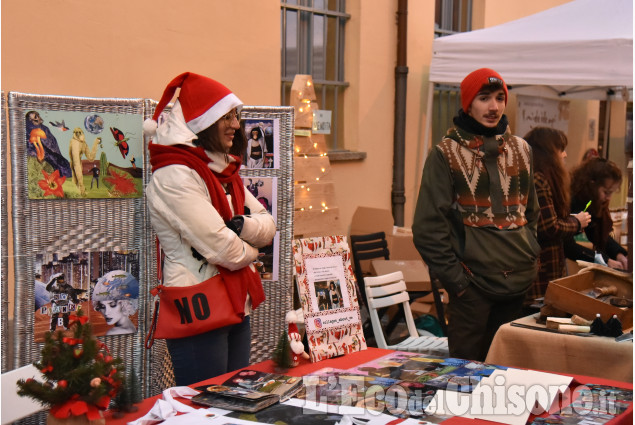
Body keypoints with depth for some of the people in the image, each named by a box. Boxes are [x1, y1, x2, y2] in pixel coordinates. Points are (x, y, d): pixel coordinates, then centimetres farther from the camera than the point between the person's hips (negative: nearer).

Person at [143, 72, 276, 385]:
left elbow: (268, 227, 8)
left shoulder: (223, 169, 14)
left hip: (237, 306, 9)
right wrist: (249, 247, 0)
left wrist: (240, 225, -13)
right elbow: (221, 248, -22)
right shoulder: (174, 175, -16)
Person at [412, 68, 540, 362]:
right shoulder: (446, 154, -3)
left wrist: (530, 257, 9)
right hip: (473, 286, -5)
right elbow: (428, 227, -7)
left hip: (519, 285, 5)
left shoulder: (520, 150, 12)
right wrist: (456, 279, -11)